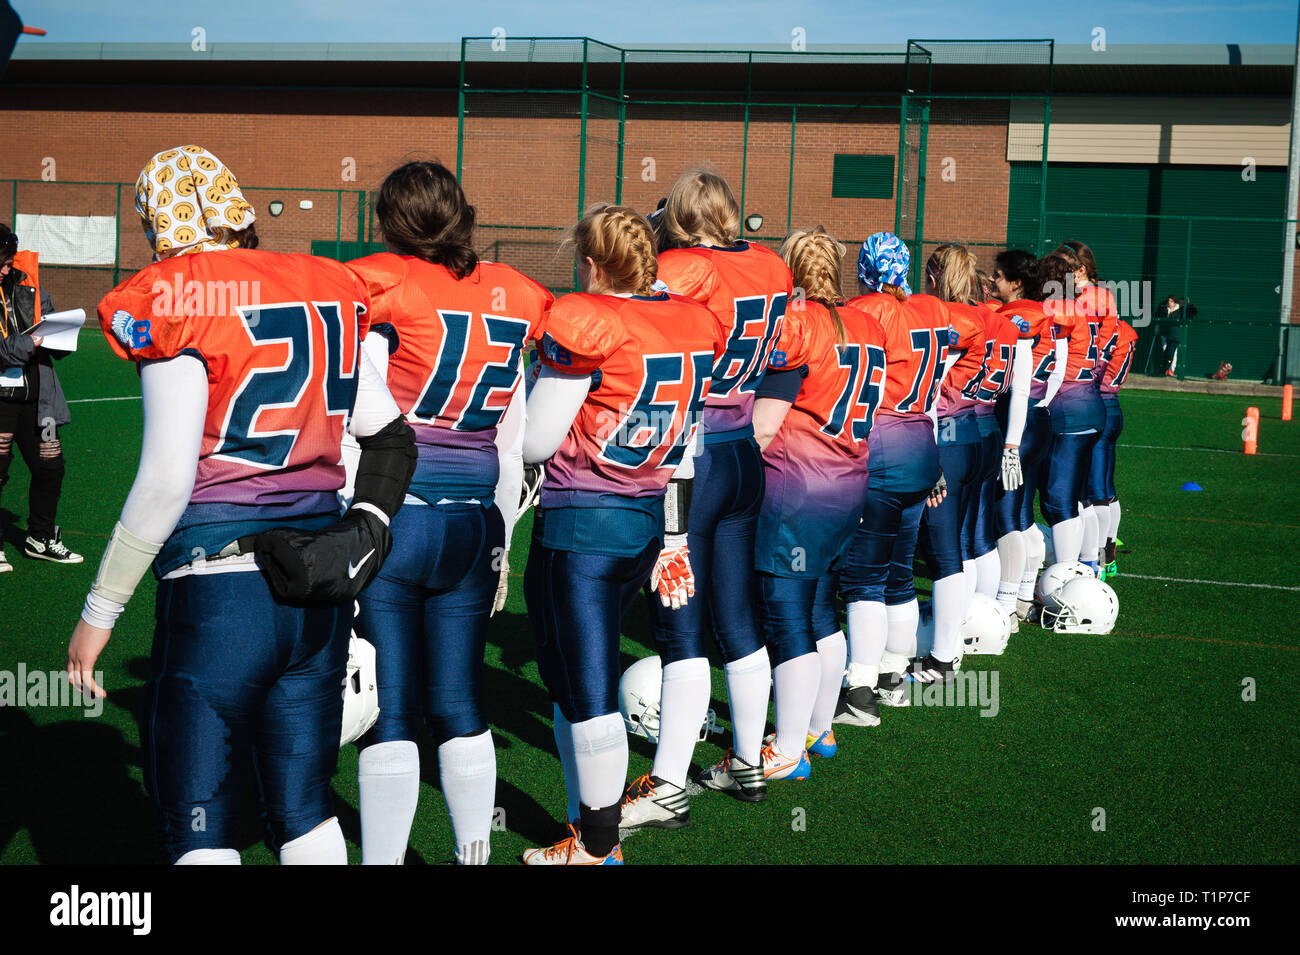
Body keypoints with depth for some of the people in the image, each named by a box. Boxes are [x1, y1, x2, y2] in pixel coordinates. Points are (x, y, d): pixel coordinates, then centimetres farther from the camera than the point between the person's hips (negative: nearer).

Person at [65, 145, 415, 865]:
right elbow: (390, 436, 13)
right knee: (305, 811, 17)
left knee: (199, 832, 5)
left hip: (217, 589, -6)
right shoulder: (330, 293, 8)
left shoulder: (173, 303, -10)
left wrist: (99, 613, -6)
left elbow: (168, 479, -14)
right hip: (319, 589, 6)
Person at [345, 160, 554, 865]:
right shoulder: (510, 299, 8)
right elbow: (513, 445, 11)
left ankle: (383, 859, 7)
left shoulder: (383, 290, -6)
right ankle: (475, 853, 23)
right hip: (473, 523, 4)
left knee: (389, 709, 1)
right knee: (460, 705, 15)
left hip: (392, 517, -4)